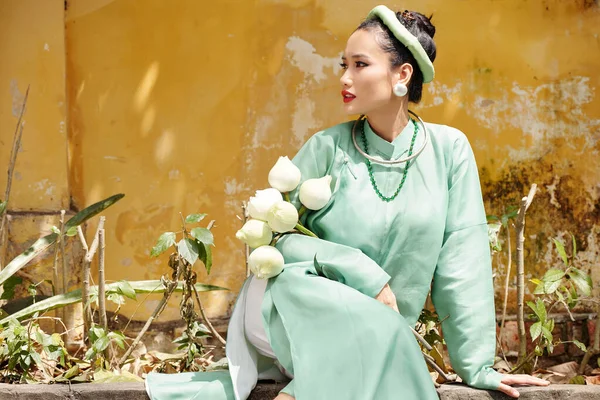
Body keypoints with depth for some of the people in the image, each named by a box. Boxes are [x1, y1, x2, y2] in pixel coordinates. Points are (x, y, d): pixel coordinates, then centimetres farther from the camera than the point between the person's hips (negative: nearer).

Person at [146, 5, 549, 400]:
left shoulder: (448, 149, -1)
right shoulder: (328, 148, -3)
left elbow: (461, 263, -1)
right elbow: (273, 236, -5)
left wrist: (476, 366, -3)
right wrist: (359, 272, -17)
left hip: (371, 342, 1)